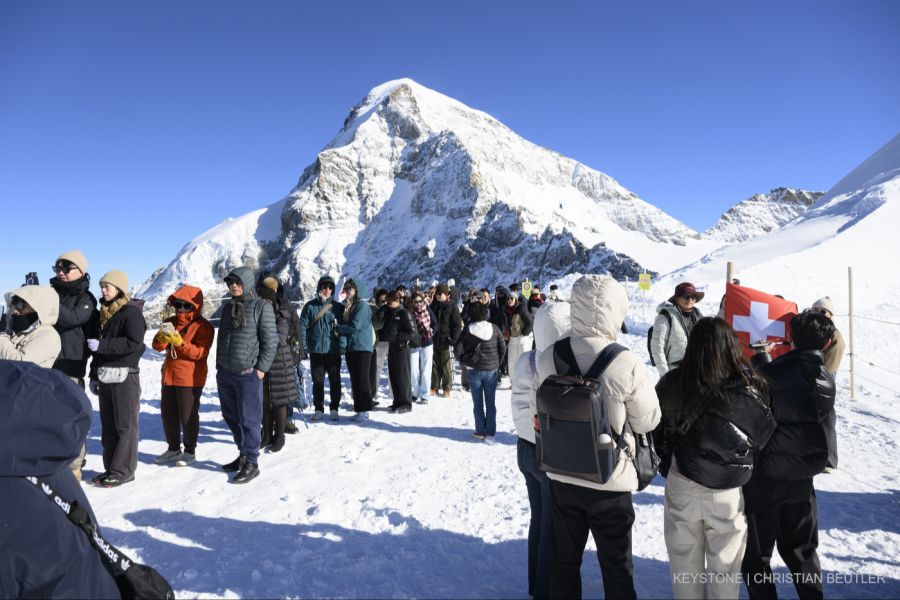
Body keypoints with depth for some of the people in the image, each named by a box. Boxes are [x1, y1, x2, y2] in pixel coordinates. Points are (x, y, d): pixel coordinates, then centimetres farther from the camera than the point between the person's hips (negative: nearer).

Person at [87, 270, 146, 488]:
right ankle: (111, 468, 21)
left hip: (125, 376, -8)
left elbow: (134, 343, -20)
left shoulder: (132, 312, -8)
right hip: (106, 377, 8)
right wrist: (94, 375, 17)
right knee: (108, 425, 12)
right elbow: (100, 346, 21)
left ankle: (124, 471, 4)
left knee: (125, 425, -2)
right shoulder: (105, 313, 17)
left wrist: (102, 345, -20)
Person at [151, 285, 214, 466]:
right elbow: (157, 346, 3)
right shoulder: (170, 322, 10)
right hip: (169, 375, 7)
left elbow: (200, 352, -16)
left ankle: (190, 451, 15)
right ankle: (173, 448, 29)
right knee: (168, 414, 14)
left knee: (188, 415, 0)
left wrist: (180, 342, -29)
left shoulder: (203, 326, -8)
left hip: (190, 378, -7)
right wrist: (162, 337, -20)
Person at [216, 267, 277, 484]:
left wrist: (261, 368, -13)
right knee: (231, 417, 14)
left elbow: (271, 340, -9)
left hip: (248, 374, -7)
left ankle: (251, 463, 7)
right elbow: (222, 337, 21)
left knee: (248, 419, -3)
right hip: (225, 373, 7)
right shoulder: (227, 307, 14)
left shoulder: (261, 307, -6)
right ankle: (243, 455, 28)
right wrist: (219, 365, 16)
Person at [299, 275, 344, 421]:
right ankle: (319, 409, 17)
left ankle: (334, 409, 16)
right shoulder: (310, 306, 3)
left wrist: (342, 344, -8)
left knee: (335, 381, 6)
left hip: (333, 350, 0)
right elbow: (303, 326, 2)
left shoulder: (338, 308, 3)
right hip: (316, 350, 1)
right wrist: (305, 346, -5)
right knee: (317, 381, 8)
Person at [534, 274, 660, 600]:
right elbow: (648, 421, -8)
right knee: (616, 564, 19)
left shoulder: (547, 359, -10)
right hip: (610, 481, -3)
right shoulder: (627, 365, -23)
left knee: (564, 559, 21)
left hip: (561, 476, 4)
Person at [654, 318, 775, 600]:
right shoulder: (751, 386, -17)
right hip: (730, 493, 0)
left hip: (682, 489, 0)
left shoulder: (673, 384, -16)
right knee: (724, 568, 20)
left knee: (686, 566, 20)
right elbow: (765, 437, -5)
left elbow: (657, 431, -6)